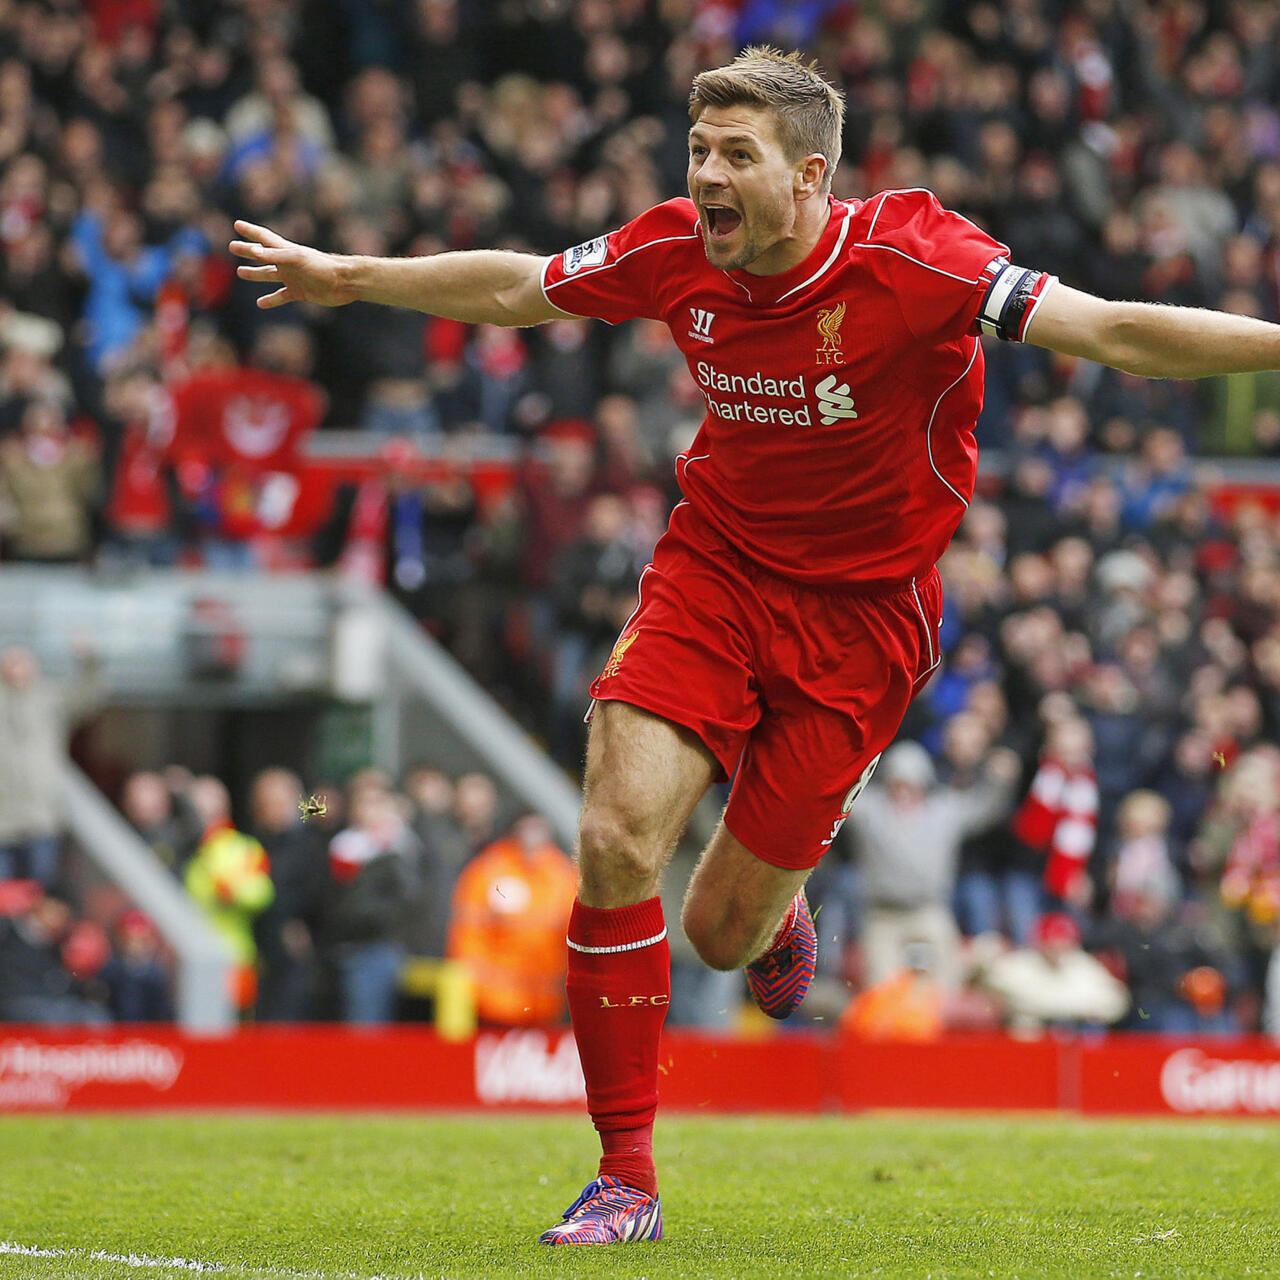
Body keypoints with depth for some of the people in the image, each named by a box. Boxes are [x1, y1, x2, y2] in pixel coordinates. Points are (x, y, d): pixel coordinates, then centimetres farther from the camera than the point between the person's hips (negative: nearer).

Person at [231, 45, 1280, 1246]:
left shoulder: (908, 258, -21)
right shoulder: (676, 252, -8)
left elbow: (1111, 330, -27)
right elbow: (514, 288, 11)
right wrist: (345, 278, 21)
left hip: (862, 611, -3)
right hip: (715, 569, 3)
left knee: (723, 931, -2)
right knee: (615, 842, -17)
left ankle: (781, 906, 41)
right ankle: (626, 1175, -4)